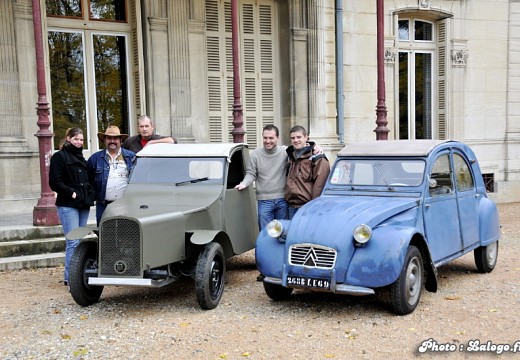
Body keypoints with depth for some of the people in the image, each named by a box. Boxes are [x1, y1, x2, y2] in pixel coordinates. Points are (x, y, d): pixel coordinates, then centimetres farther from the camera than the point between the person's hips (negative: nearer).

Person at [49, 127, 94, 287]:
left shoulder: (81, 157, 20)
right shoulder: (59, 157, -2)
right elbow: (54, 182, -9)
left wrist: (90, 193, 9)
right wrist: (71, 193, -14)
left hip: (83, 205, 7)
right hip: (68, 205, -7)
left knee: (78, 241, 9)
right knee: (73, 242, -13)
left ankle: (69, 276, 17)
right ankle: (71, 279, -11)